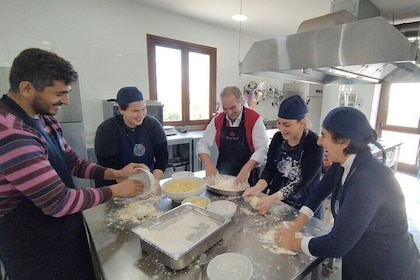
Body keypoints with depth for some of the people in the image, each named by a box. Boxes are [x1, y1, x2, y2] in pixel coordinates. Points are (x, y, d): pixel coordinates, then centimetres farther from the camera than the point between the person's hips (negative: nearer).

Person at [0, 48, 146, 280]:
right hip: (33, 245, -8)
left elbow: (72, 162, 7)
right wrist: (114, 190, -18)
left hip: (64, 227, 8)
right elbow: (59, 202, -31)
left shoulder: (43, 119, 0)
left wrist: (114, 173, -6)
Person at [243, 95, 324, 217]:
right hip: (276, 200, 4)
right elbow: (269, 169, -7)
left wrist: (274, 198, -37)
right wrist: (258, 188, -26)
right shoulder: (278, 138, -6)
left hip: (305, 205, -4)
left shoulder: (314, 144, -20)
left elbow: (303, 181, -25)